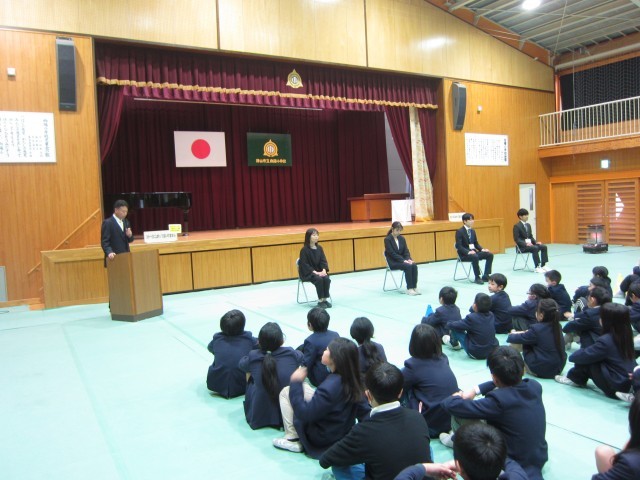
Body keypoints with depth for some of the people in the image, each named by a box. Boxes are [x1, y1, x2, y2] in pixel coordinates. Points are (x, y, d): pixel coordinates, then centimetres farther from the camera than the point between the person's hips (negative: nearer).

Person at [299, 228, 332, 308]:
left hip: (319, 272, 5)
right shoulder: (304, 250, -9)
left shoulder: (319, 248, 7)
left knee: (327, 279, -25)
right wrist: (315, 272, -22)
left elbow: (323, 260, 6)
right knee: (319, 279, -32)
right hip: (307, 273, -5)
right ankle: (320, 300, -21)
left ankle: (325, 299, -14)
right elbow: (304, 265, -13)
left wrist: (324, 270, -14)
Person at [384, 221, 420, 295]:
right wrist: (403, 260, -24)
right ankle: (409, 289, -24)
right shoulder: (387, 239, -9)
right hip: (393, 262, -6)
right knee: (408, 266, -30)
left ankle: (414, 287, -22)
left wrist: (409, 259, -14)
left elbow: (406, 251, 7)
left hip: (402, 260, 6)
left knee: (414, 265, -23)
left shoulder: (402, 238, 9)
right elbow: (392, 253, -17)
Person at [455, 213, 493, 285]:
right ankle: (477, 278, -24)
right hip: (464, 254, -8)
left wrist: (482, 249, -1)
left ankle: (486, 276, -9)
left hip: (474, 251, 8)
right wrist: (468, 252, -30)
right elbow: (458, 246, -16)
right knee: (475, 257, -37)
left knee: (490, 255, -10)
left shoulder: (472, 231, 14)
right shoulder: (459, 231, -9)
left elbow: (476, 243, 19)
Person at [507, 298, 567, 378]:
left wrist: (512, 335, 17)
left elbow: (520, 338, -4)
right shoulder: (557, 327, 2)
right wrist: (525, 333, 14)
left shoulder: (536, 329, -17)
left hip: (541, 371, -7)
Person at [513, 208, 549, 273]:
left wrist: (536, 242, -1)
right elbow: (516, 239, -14)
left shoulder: (528, 225, 16)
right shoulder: (517, 226, -8)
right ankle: (536, 267, -27)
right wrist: (526, 243, -25)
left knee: (544, 247, -14)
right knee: (535, 248, -32)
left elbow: (531, 237, 19)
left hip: (530, 243, 8)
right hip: (523, 246, -7)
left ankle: (543, 265, -12)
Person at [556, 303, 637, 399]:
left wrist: (573, 356, 9)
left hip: (615, 388, -8)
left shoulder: (606, 340, -22)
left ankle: (575, 379, 16)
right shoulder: (625, 336, 1)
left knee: (585, 359, -4)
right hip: (629, 383, 8)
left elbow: (584, 355, -11)